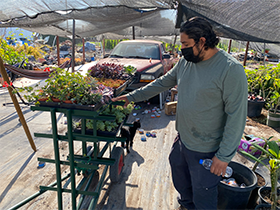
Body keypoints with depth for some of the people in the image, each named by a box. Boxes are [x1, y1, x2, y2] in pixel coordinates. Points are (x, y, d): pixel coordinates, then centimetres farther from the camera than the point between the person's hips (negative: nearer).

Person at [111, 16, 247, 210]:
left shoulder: (231, 69, -21)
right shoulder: (185, 61, 0)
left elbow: (237, 116, -20)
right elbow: (162, 83, 11)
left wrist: (224, 156, -18)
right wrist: (132, 96, 11)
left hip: (207, 151, -7)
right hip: (182, 141, 7)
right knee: (181, 183, 29)